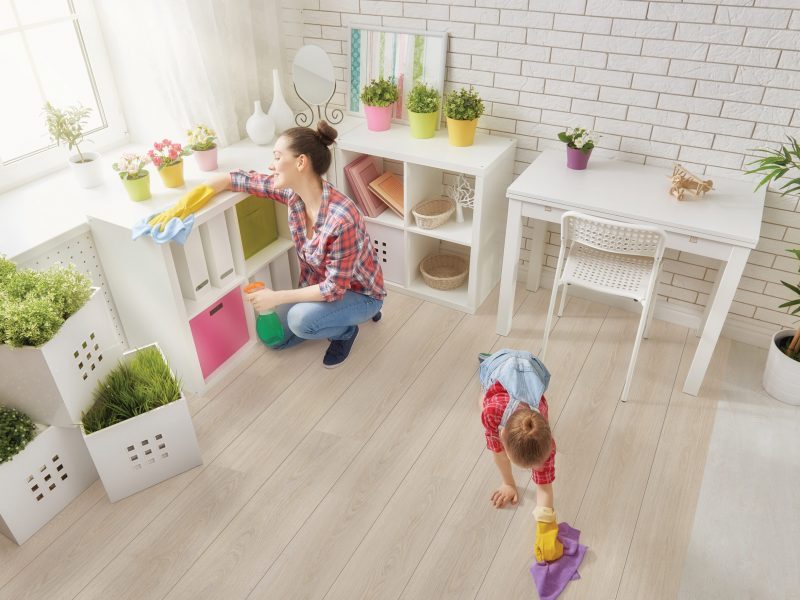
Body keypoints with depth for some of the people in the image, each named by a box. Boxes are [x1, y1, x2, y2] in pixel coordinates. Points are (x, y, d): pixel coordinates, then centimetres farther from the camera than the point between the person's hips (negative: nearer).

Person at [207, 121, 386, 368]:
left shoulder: (342, 219, -38)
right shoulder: (292, 191, -16)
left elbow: (335, 288, -30)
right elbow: (238, 179, -6)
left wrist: (276, 297, -25)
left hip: (359, 292, -7)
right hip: (320, 285, 7)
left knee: (300, 319, -32)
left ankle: (345, 329, 0)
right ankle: (329, 316, 24)